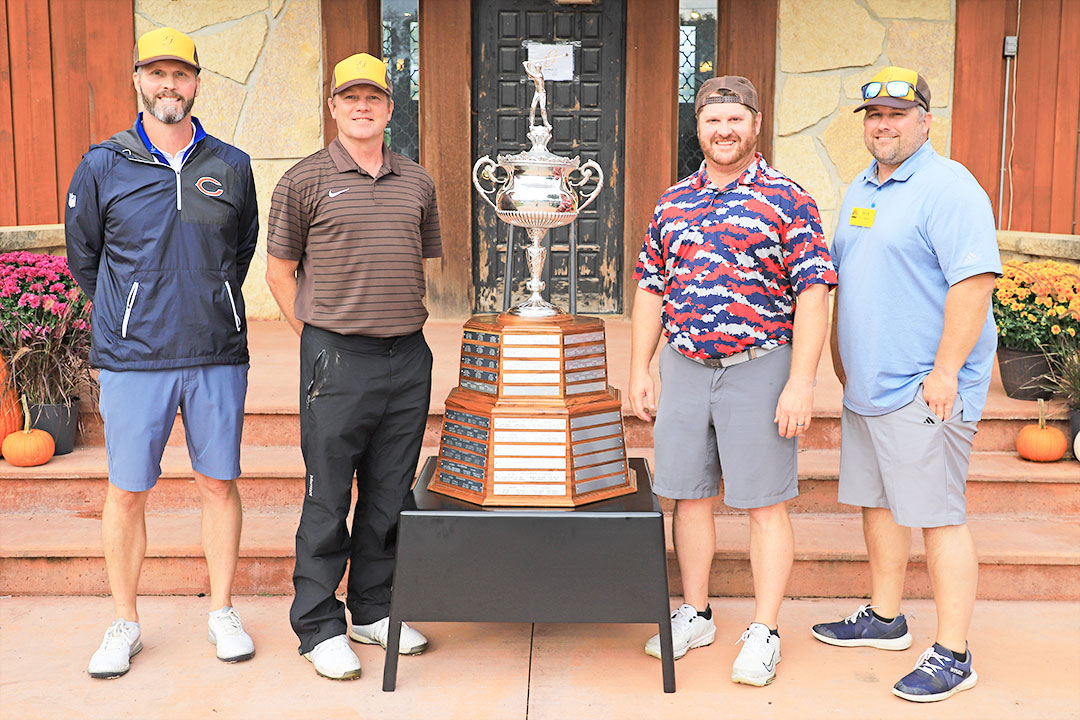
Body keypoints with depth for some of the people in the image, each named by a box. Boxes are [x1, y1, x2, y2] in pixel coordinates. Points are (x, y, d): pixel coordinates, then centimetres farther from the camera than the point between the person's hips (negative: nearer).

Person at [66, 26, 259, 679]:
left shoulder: (232, 166, 6)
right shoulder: (102, 166, 2)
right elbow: (83, 256, 12)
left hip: (218, 355, 1)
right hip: (133, 357, -1)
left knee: (220, 483, 7)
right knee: (127, 491, 4)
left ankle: (223, 613, 22)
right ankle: (125, 624, 19)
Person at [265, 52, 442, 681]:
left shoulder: (417, 182, 12)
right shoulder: (305, 180, 0)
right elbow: (280, 271, 5)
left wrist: (405, 323, 14)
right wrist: (320, 341, 1)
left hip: (409, 358, 4)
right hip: (339, 360, -4)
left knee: (390, 495, 12)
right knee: (328, 499, 2)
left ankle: (373, 611, 26)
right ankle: (320, 626, 14)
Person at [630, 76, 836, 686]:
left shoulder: (787, 200, -4)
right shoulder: (673, 202, 11)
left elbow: (813, 293, -9)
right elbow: (651, 291, 14)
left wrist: (801, 382, -16)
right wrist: (640, 371, 9)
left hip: (759, 369, -4)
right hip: (684, 366, 5)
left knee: (765, 503, 3)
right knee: (690, 496, 12)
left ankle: (764, 634, 15)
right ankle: (696, 615, 28)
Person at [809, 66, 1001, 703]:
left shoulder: (948, 187, -12)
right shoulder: (861, 189, 16)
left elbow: (975, 280, -20)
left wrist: (944, 372, -22)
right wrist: (840, 356, 21)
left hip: (923, 391, -9)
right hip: (866, 386, 9)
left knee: (938, 517, -3)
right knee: (877, 503, 17)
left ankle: (953, 656, 7)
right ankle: (885, 619, 33)